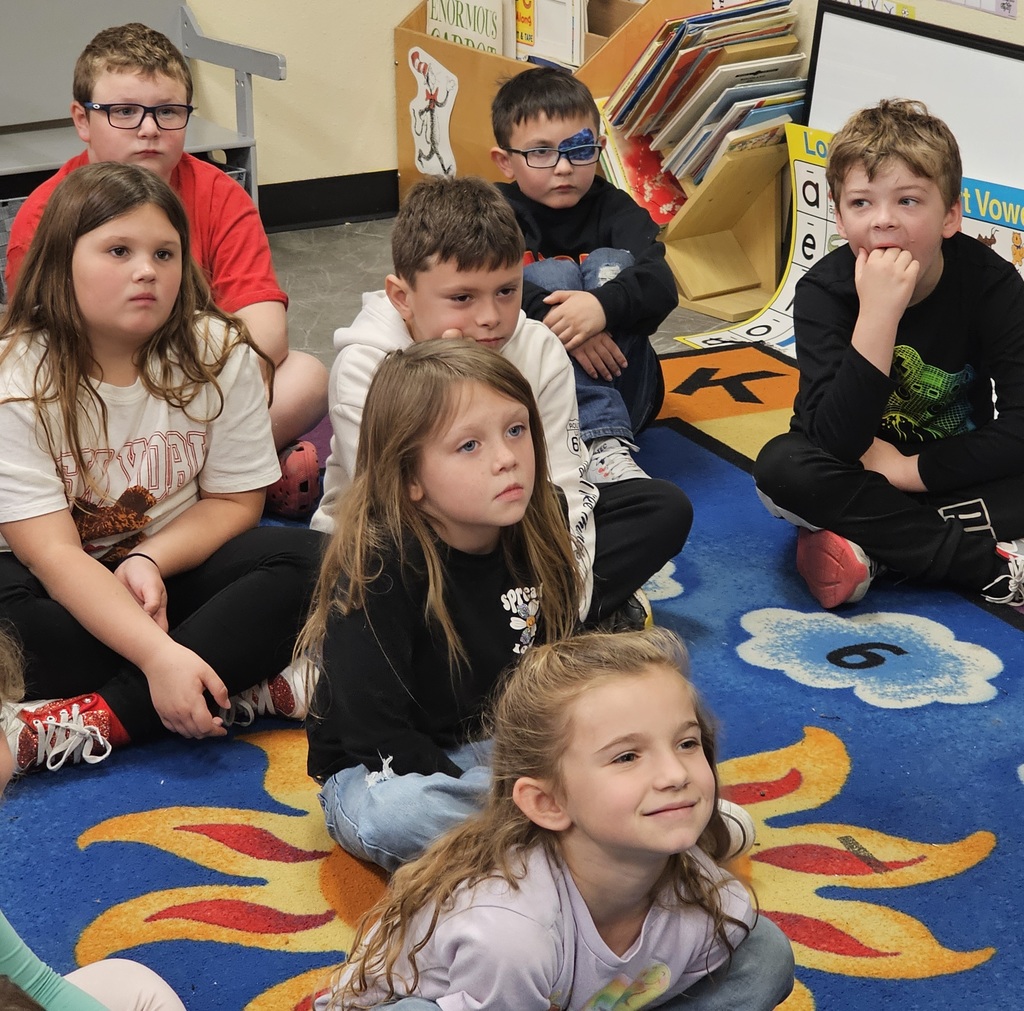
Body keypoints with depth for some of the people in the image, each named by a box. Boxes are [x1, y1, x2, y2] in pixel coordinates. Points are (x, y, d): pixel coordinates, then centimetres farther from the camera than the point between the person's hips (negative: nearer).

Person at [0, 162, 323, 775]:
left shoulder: (220, 353, -8)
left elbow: (235, 501, -2)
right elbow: (53, 553, -24)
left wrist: (148, 561, -23)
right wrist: (159, 655, -37)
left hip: (175, 569, 3)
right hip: (62, 595, -2)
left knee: (306, 561, -24)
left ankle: (87, 723, -33)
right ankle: (247, 693, -28)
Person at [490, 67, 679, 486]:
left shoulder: (614, 209, 1)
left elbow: (661, 285, -17)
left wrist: (603, 305, -39)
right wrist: (557, 321, -37)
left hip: (619, 392, 1)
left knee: (610, 263, -18)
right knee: (553, 274, -21)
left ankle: (606, 446, -34)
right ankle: (598, 442, -38)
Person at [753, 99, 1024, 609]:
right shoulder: (824, 290, -19)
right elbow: (837, 441, -32)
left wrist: (907, 469, -23)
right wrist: (878, 314, -40)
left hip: (954, 470, 0)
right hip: (856, 469, 0)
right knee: (781, 466, -31)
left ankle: (870, 551, -24)